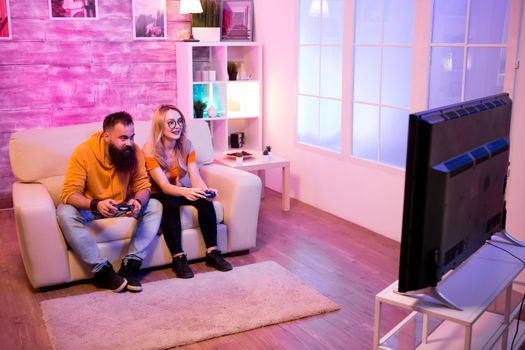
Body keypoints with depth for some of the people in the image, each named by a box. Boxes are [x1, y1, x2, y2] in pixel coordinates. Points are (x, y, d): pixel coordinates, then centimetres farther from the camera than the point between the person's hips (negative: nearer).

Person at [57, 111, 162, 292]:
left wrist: (138, 201, -36)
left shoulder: (134, 151, -15)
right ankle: (103, 270, -28)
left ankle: (130, 265, -23)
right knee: (65, 213, -33)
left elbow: (143, 186, -11)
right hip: (90, 208, -3)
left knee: (155, 206, -19)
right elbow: (70, 193, -27)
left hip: (122, 206, 3)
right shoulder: (83, 152, -24)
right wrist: (96, 205, -46)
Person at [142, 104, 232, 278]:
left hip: (180, 190, 4)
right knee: (170, 204, -36)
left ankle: (212, 253, -21)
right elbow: (164, 186, -30)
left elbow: (195, 177, -15)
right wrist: (186, 192, -51)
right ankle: (178, 258, -30)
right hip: (158, 195, -4)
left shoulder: (186, 145, -7)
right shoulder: (149, 150, -21)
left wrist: (206, 190, -39)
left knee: (204, 199, -25)